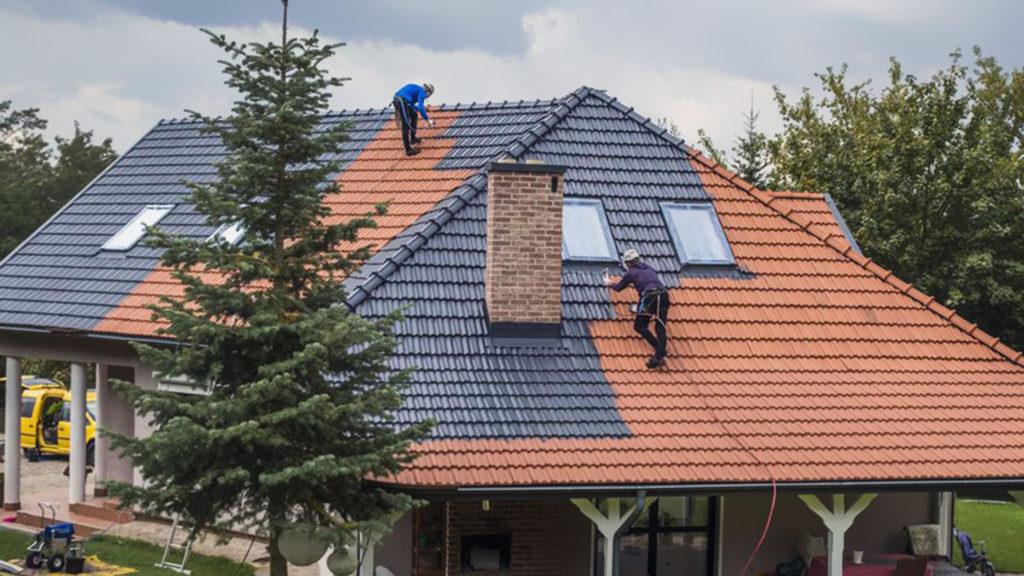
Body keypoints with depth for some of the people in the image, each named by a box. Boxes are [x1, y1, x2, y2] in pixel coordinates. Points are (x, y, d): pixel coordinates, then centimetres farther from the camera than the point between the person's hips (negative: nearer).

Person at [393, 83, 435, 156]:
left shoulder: (417, 89, 26)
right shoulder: (422, 92, -1)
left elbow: (411, 106, 37)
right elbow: (420, 108, -16)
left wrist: (422, 108, 49)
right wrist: (428, 119, -11)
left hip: (396, 100, 10)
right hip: (402, 102, -10)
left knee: (414, 115, 27)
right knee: (406, 126, -7)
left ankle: (413, 138, 31)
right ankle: (408, 150, -8)